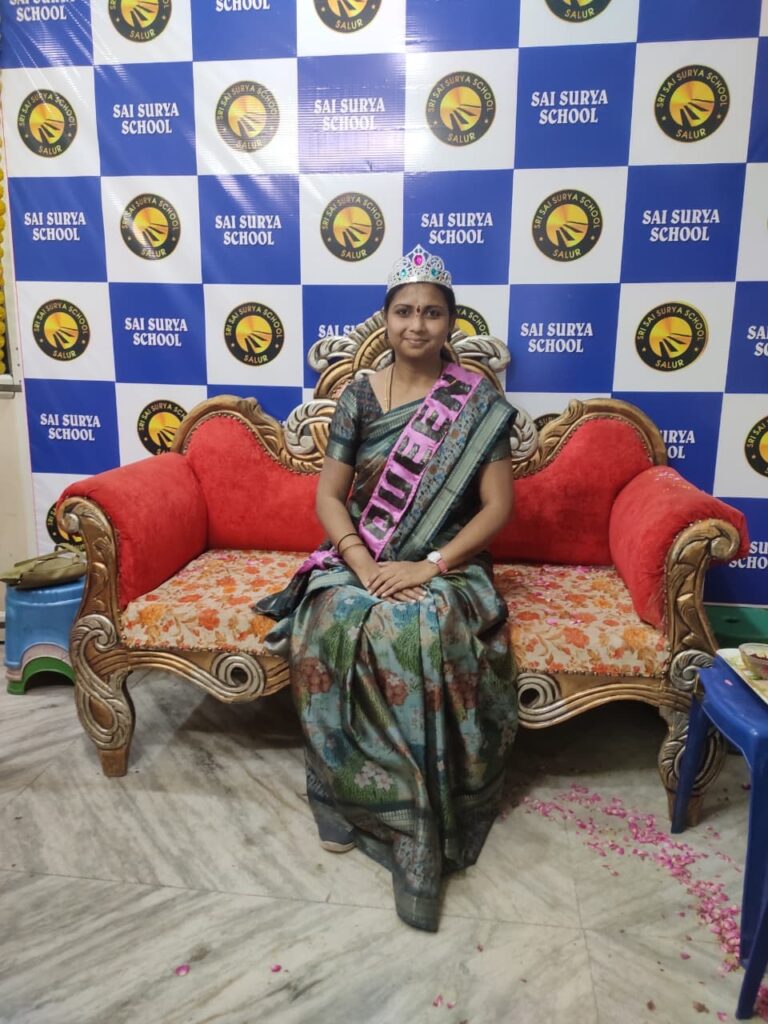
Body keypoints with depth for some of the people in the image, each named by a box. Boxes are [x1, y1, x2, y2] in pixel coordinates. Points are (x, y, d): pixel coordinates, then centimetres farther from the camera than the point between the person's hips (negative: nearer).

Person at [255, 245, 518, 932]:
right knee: (335, 625, -31)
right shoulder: (358, 397, 5)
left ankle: (423, 816, -18)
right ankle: (347, 796, -11)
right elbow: (329, 496, 2)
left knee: (424, 631, -35)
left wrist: (430, 565, -19)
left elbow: (498, 505, -6)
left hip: (447, 566, -2)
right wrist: (361, 561, -16)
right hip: (360, 558, 2)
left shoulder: (479, 403, -1)